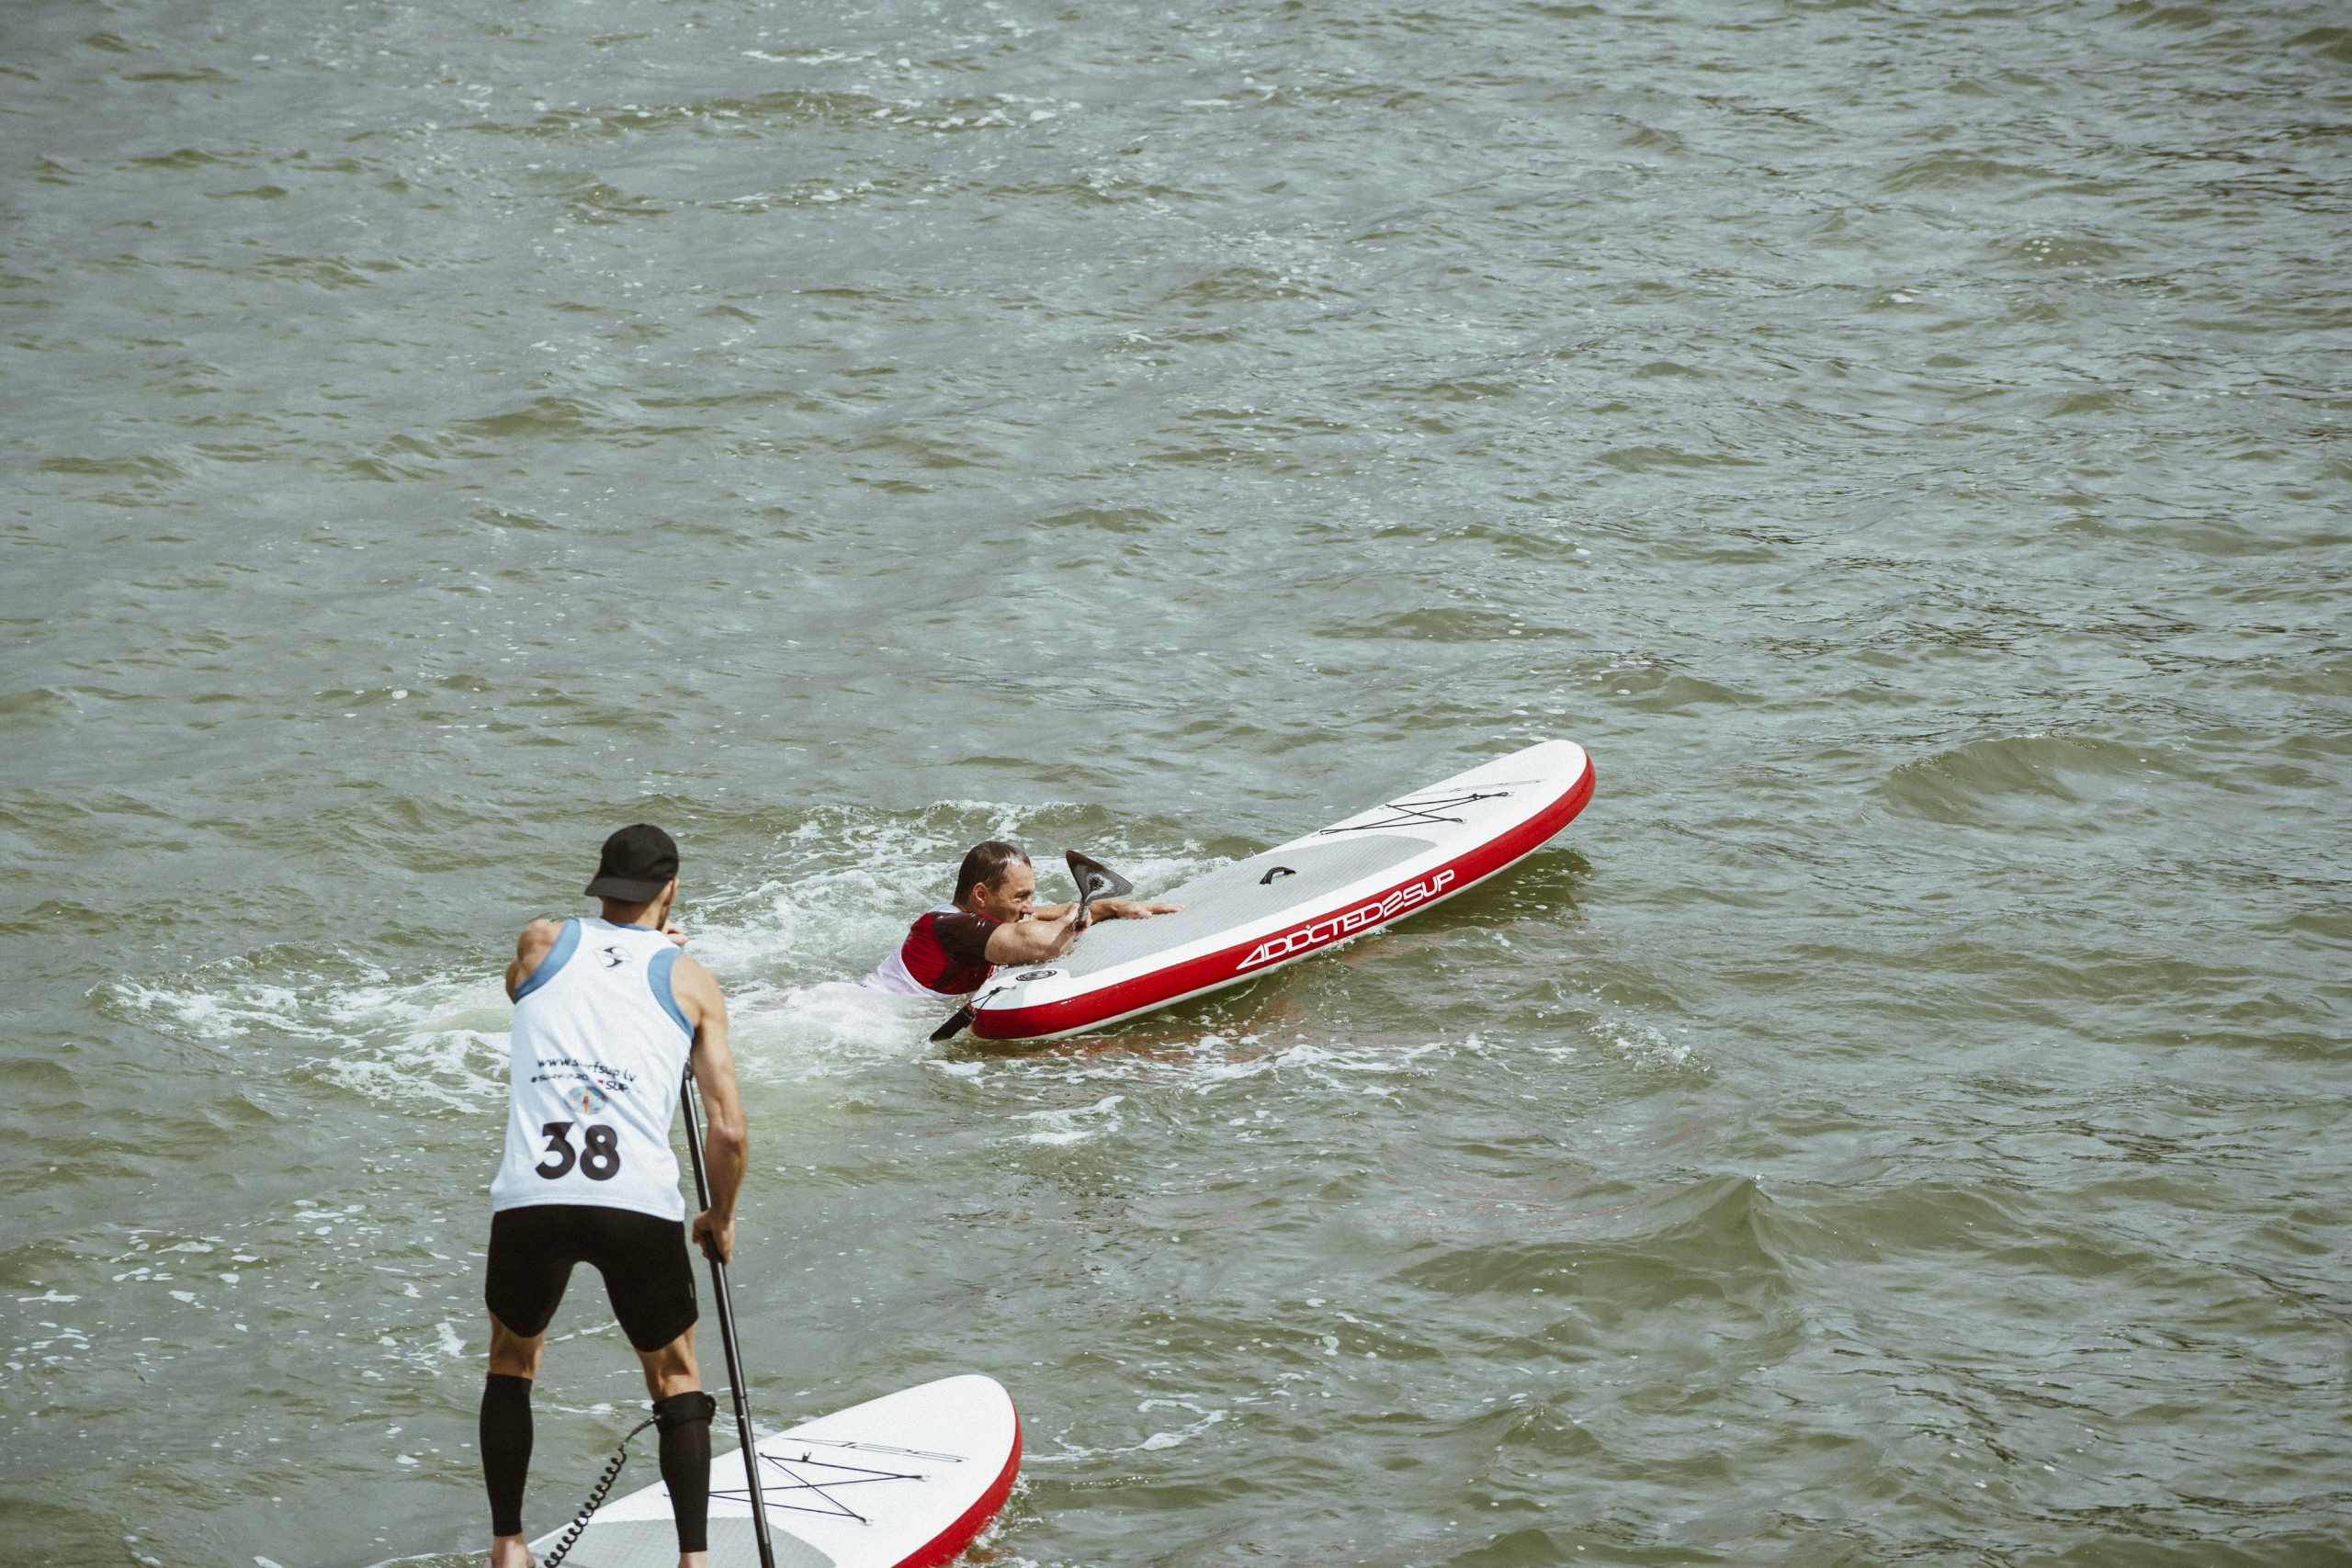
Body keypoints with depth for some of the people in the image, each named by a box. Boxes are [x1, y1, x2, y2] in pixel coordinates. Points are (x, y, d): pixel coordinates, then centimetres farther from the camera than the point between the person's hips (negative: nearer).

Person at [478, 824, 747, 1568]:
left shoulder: (541, 943, 15)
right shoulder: (692, 982, 13)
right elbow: (728, 1133, 7)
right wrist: (721, 1218, 25)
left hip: (530, 1198, 1)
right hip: (641, 1202, -1)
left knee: (512, 1358, 26)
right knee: (676, 1377, 19)